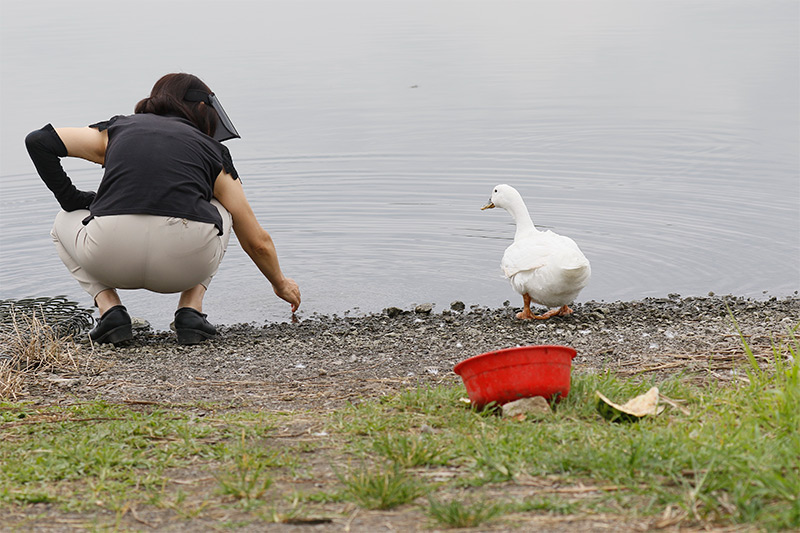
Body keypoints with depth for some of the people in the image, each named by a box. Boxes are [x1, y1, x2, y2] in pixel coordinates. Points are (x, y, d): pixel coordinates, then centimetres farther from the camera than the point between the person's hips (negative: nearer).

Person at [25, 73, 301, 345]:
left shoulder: (118, 129, 25)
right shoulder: (212, 151, 24)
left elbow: (38, 140, 17)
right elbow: (257, 241, 29)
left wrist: (71, 200, 27)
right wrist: (280, 284, 47)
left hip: (111, 258, 0)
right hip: (187, 261, 0)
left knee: (65, 223, 36)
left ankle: (110, 309, 11)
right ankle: (191, 311, 15)